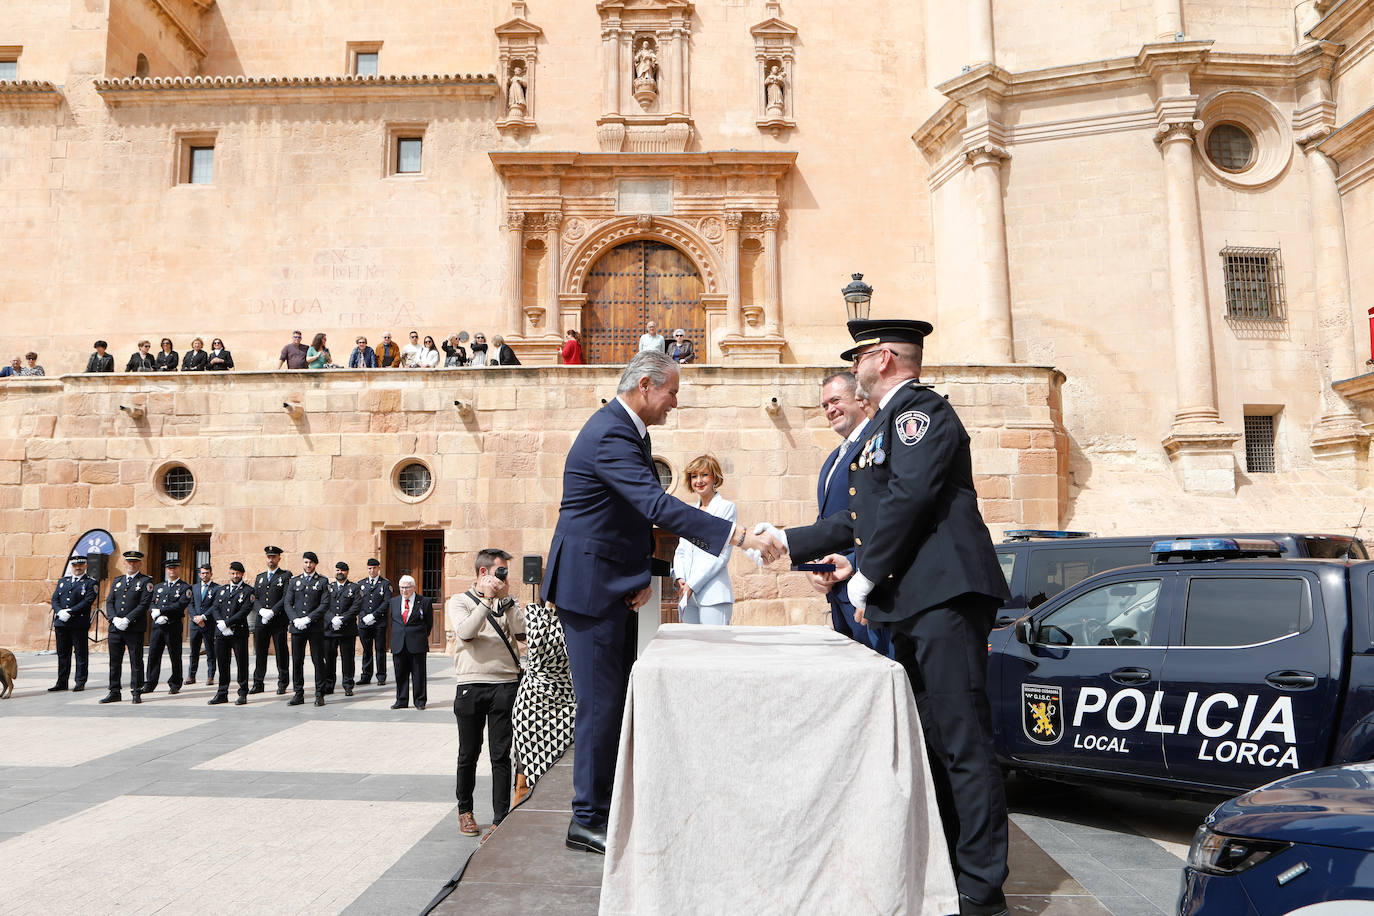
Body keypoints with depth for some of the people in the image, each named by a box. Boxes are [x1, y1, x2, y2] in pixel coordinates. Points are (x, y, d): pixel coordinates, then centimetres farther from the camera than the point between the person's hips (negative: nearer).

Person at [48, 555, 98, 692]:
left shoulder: (91, 583, 1)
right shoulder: (62, 581, 17)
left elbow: (88, 601, -10)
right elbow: (55, 599, 10)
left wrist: (69, 612, -17)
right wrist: (60, 612, -9)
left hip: (79, 624, -5)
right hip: (61, 623, 5)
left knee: (81, 654, -1)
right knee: (62, 654, 10)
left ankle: (80, 682, 5)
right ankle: (62, 682, 17)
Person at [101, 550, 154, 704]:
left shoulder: (146, 581, 0)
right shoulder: (117, 581, 16)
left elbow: (144, 605, -10)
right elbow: (109, 602, 9)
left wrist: (127, 619, -17)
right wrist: (114, 619, -8)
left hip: (135, 629, -5)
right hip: (115, 628, 5)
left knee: (136, 661, 0)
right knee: (115, 661, 9)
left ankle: (137, 693, 5)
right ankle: (115, 692, 17)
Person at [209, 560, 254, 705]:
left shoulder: (248, 590, 1)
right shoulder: (221, 590, 17)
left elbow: (245, 611, -9)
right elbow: (215, 608, 8)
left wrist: (227, 623, -14)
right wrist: (220, 623, -10)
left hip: (239, 633, -4)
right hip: (221, 633, 4)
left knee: (241, 663, -1)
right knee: (222, 663, 8)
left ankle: (243, 694, 6)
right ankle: (222, 694, 16)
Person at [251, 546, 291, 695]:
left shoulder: (285, 576, 2)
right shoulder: (259, 577, 17)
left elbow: (286, 597, -8)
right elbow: (255, 598, 11)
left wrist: (272, 611, -16)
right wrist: (261, 610, -8)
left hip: (278, 621, -4)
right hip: (261, 621, 4)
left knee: (281, 653, 0)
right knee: (259, 653, 7)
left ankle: (282, 684, 7)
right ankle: (258, 684, 14)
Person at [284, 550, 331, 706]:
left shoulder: (322, 581, 3)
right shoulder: (295, 581, 13)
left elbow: (325, 604, -5)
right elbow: (288, 603, 8)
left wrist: (308, 618, -14)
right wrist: (295, 619, -9)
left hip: (315, 627, -3)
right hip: (297, 628, 3)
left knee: (318, 661, -1)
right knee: (297, 661, 5)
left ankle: (319, 695, 6)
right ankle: (298, 694, 14)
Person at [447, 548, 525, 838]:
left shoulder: (507, 602, 13)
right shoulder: (460, 601, 6)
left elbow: (522, 634, -3)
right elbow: (465, 633, -12)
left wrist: (506, 599, -5)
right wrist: (487, 599, -13)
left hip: (505, 685, 1)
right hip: (471, 686, -1)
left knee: (501, 755, 0)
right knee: (468, 754, 9)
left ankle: (501, 819, 6)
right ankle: (465, 811, 28)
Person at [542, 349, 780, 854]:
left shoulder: (630, 431, 12)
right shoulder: (609, 434, -21)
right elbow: (658, 505, -32)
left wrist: (643, 573, 2)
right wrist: (740, 536, -35)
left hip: (617, 585, 10)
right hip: (590, 584, -10)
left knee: (617, 698, 14)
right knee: (600, 702, -4)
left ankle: (606, 806, 26)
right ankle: (586, 820, 8)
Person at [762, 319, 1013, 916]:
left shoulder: (920, 409, -7)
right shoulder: (888, 423, 25)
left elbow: (910, 495, -21)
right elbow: (865, 518, 28)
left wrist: (867, 574, -15)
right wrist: (790, 541, 30)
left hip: (944, 598, -11)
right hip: (912, 605, 11)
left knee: (962, 743, -7)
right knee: (927, 742, 15)